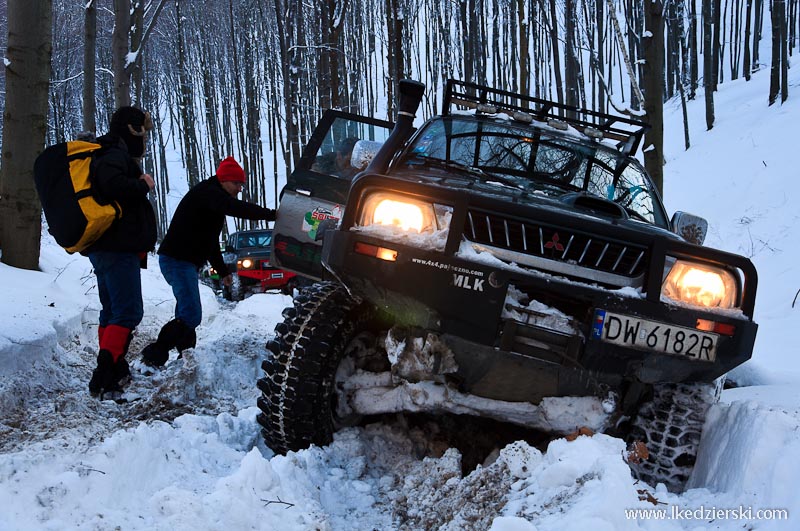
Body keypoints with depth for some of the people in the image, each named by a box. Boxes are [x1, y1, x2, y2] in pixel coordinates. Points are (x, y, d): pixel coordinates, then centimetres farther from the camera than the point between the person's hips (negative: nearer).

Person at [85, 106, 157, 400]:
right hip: (117, 248, -11)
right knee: (128, 312, -14)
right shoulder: (114, 156, -12)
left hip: (105, 249, 11)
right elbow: (112, 185, -31)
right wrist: (144, 185, -16)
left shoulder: (111, 156, 21)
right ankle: (104, 379, -22)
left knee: (112, 311, 17)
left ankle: (114, 373, 25)